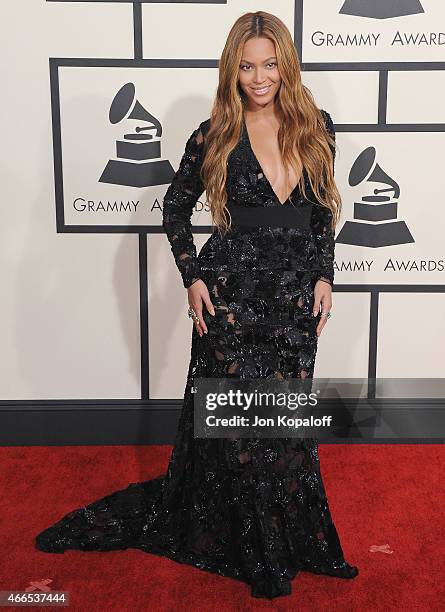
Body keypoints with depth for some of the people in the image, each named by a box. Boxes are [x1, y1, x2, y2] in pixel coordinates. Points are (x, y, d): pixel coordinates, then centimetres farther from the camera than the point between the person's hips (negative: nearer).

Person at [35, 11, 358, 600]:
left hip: (295, 293, 3)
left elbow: (323, 210, 13)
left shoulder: (316, 127, 5)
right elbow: (175, 206, 7)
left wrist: (323, 276, 5)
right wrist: (193, 277, -3)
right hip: (231, 292, -2)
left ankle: (293, 541, 32)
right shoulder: (215, 135, -2)